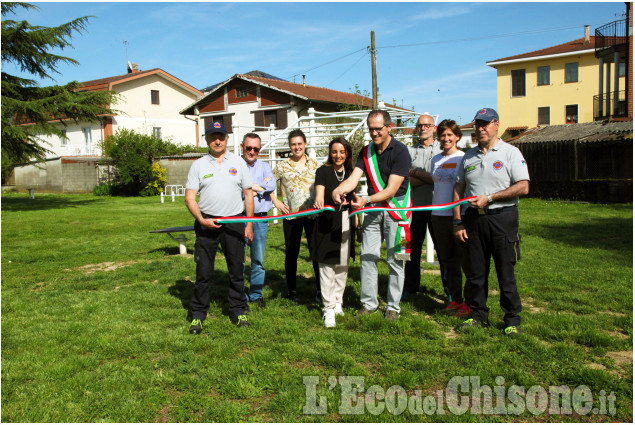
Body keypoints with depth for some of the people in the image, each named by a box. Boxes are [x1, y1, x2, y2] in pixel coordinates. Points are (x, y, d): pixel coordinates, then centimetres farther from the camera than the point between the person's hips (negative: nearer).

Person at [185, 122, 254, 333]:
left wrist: (249, 224, 4)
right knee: (203, 271, 1)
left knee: (237, 270, 7)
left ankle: (238, 311, 20)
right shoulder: (198, 165, 6)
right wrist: (201, 220, -13)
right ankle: (198, 315, 14)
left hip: (234, 222, 1)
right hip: (207, 223, -1)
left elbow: (248, 194, 9)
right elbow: (189, 197, 2)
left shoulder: (238, 162, 8)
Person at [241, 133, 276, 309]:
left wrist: (251, 187, -8)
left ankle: (256, 294, 20)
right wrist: (261, 186, -8)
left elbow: (272, 185, -7)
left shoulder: (264, 166, 13)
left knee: (258, 260, 8)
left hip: (260, 218, 3)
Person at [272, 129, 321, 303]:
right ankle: (291, 290, 21)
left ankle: (320, 289, 10)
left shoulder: (314, 164, 6)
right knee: (291, 253, 8)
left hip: (312, 213, 0)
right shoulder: (283, 166, 4)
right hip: (291, 215, 0)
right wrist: (276, 202, 1)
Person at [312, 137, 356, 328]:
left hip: (346, 224, 5)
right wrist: (319, 202, -42)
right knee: (327, 266, -3)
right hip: (327, 223, -5)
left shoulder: (349, 172, 10)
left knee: (342, 265, 12)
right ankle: (328, 309, 3)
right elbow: (320, 191, -20)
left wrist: (355, 221, 17)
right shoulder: (323, 171, -3)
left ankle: (337, 303, 26)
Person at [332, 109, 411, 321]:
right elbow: (353, 178, -7)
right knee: (367, 256, 6)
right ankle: (368, 303, 18)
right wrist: (338, 190, -28)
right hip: (372, 208, 5)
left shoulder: (400, 151, -12)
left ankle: (393, 306, 13)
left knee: (395, 259, 0)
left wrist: (366, 200, -31)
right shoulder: (366, 152, 6)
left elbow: (391, 189, -19)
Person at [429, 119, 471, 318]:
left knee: (466, 261, 0)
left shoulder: (464, 158, -4)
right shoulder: (436, 159, 12)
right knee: (448, 261, 12)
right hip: (439, 214, 5)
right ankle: (455, 299, 24)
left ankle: (470, 303, 11)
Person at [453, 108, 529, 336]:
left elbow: (523, 187, -9)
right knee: (477, 271, 9)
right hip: (473, 219, 4)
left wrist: (489, 198, -15)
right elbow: (459, 189, 13)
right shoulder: (469, 155, 13)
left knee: (505, 272, 0)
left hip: (502, 217, -4)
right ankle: (478, 315, 21)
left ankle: (512, 319, 13)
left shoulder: (511, 152, -1)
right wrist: (458, 221, 5)